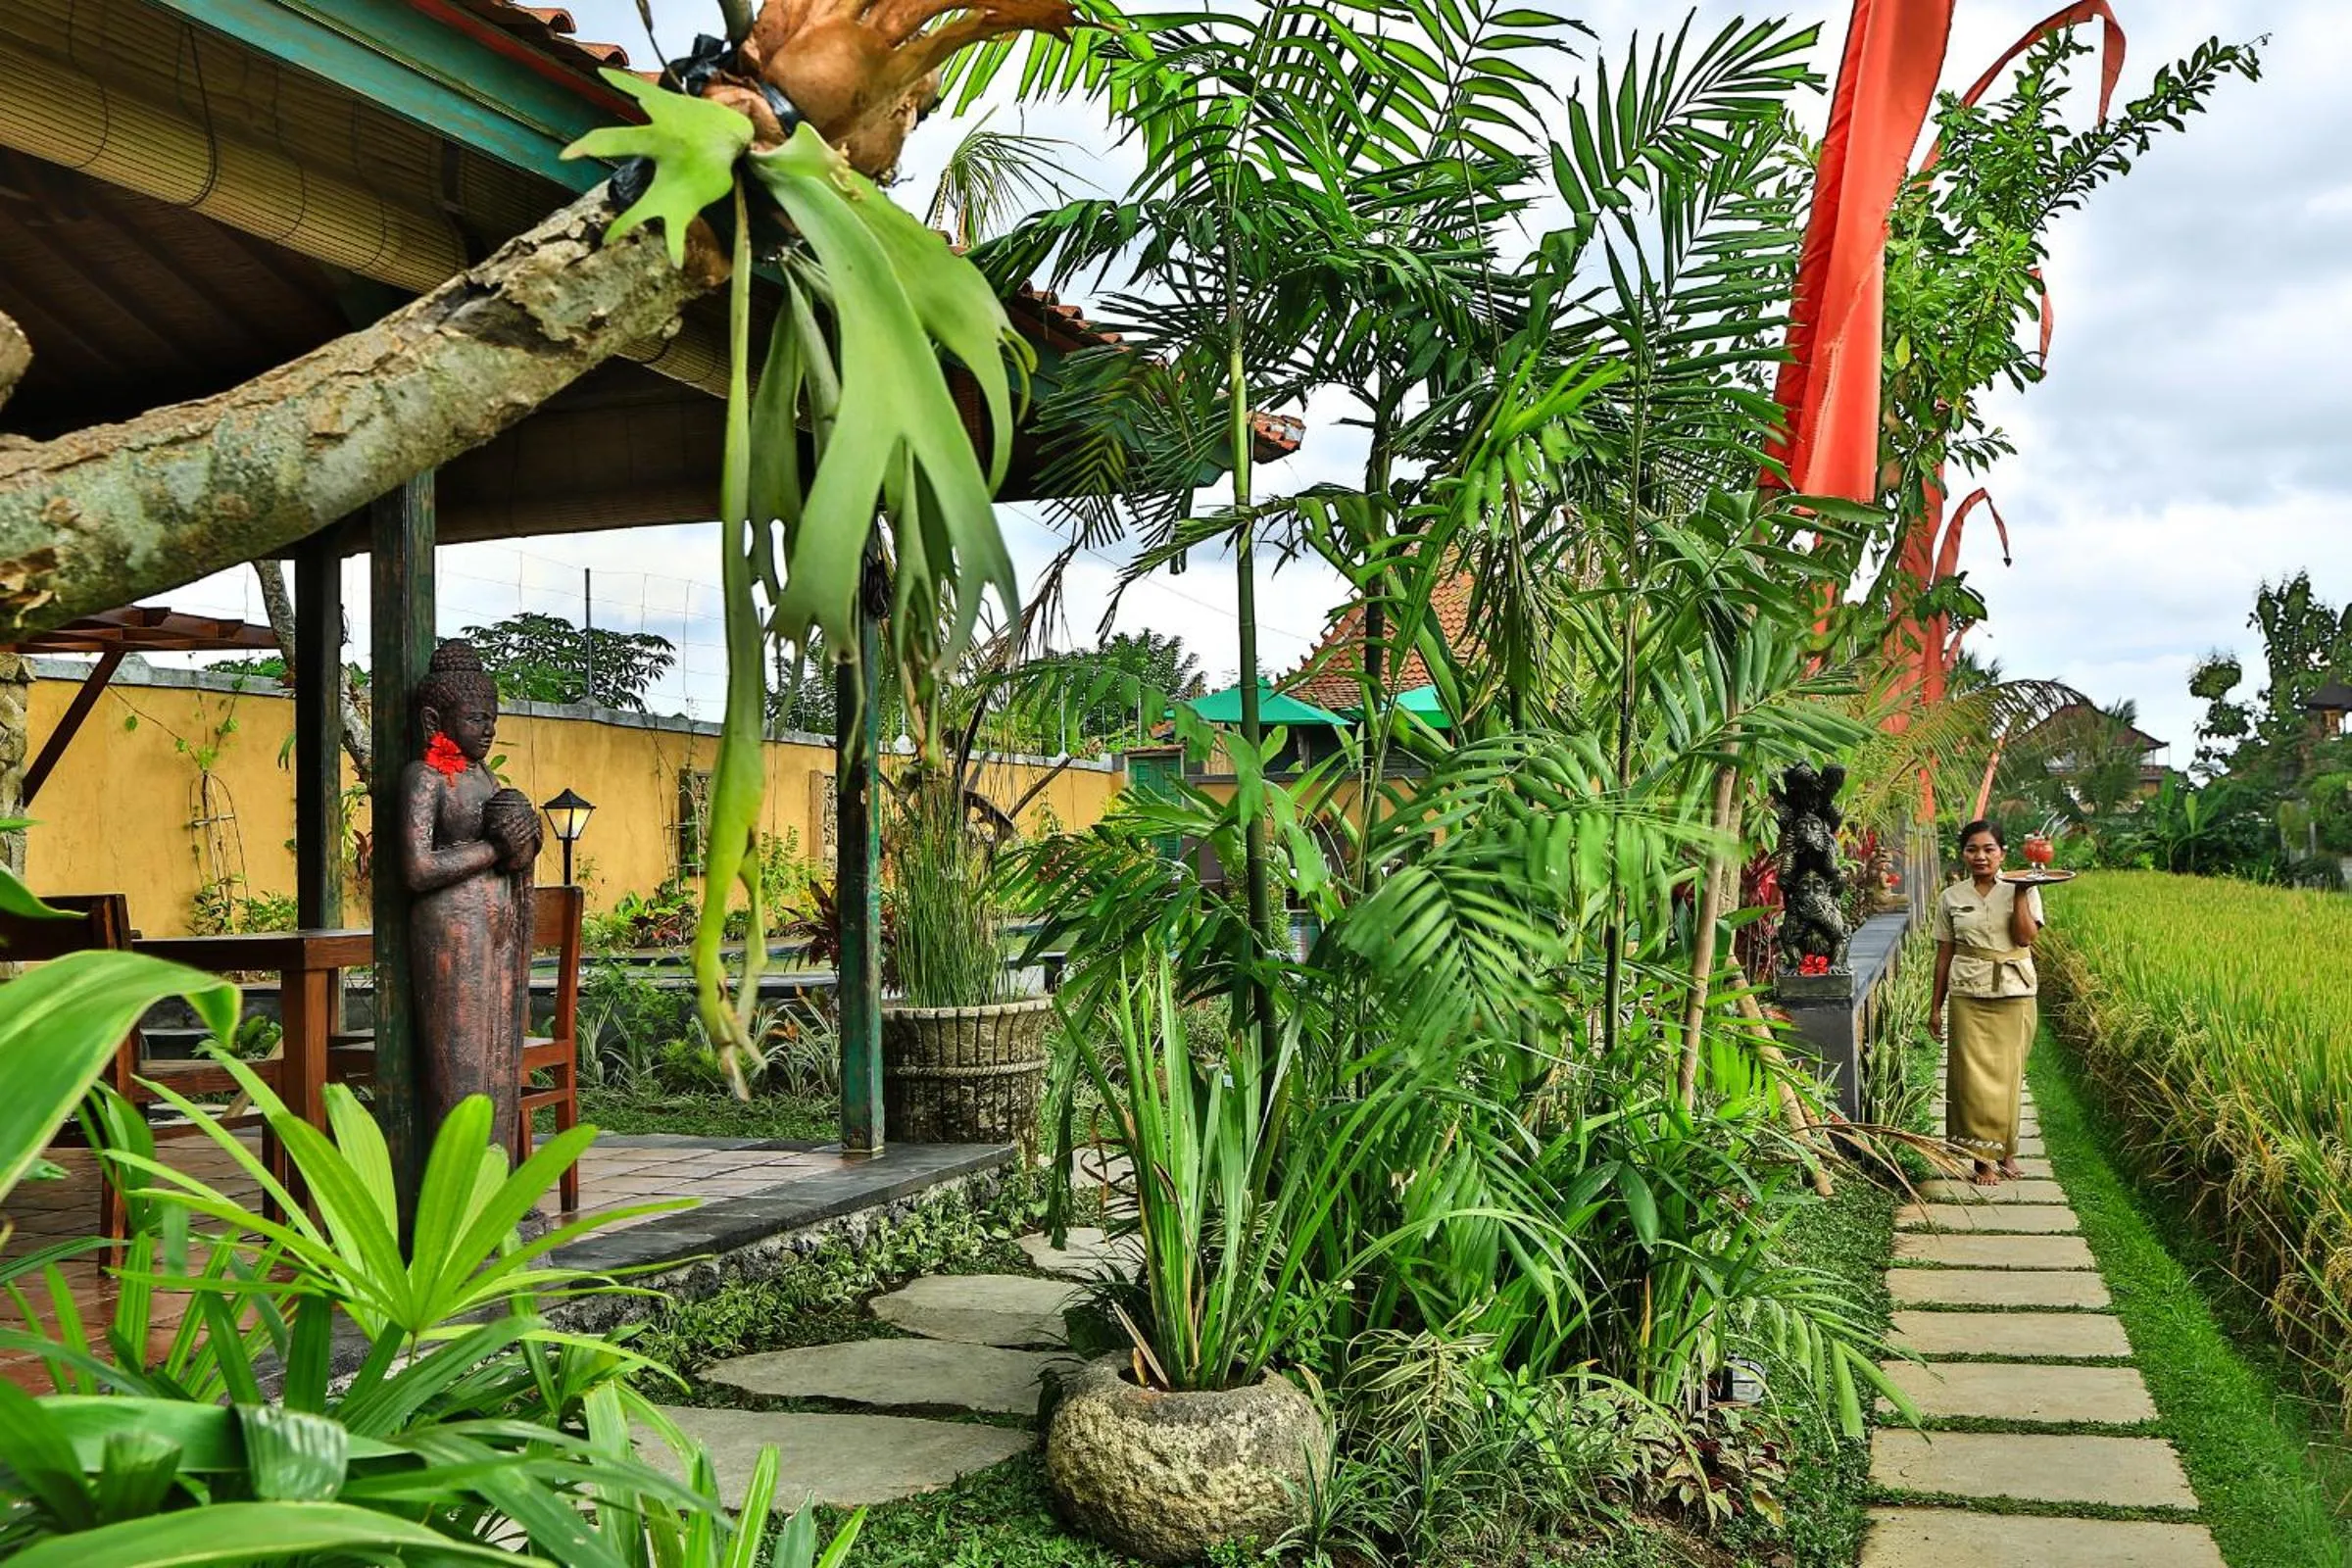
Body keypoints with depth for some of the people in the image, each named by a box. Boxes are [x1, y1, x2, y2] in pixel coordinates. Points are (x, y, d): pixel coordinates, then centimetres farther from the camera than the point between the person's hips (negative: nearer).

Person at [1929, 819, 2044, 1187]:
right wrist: (1936, 1007, 7)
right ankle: (1984, 1158, 4)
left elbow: (2025, 937, -13)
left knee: (2008, 1073, 5)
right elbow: (1944, 953, 8)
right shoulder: (1951, 898, 6)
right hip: (1968, 996, 1)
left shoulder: (2022, 890, 2)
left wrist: (2020, 891, -15)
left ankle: (2005, 1150, 22)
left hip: (2014, 994, 0)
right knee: (1974, 1074, -3)